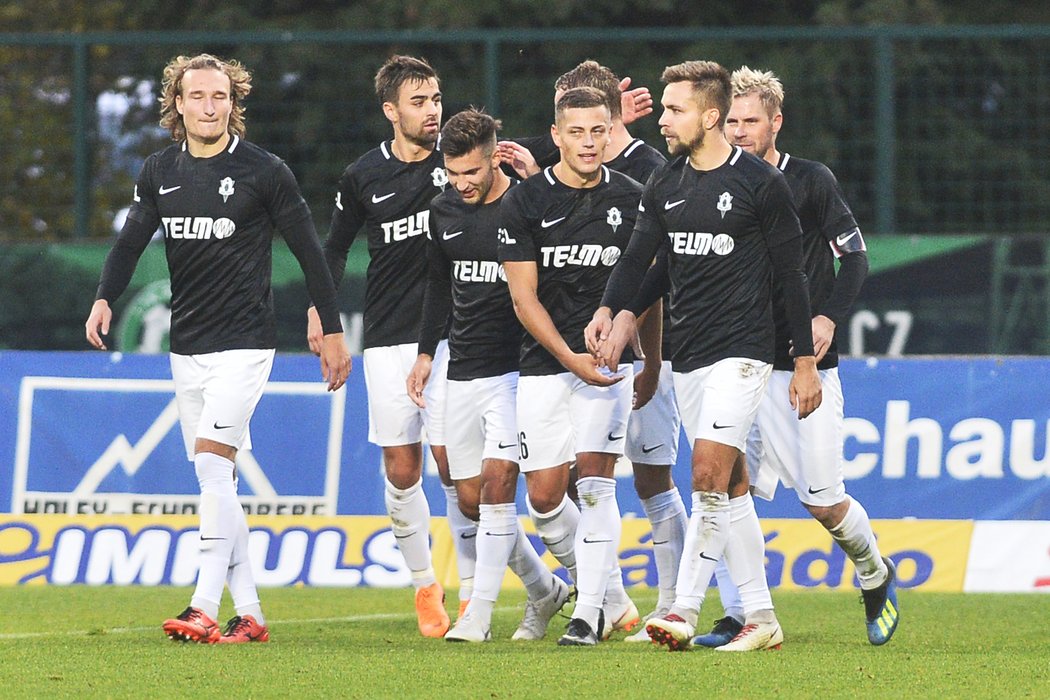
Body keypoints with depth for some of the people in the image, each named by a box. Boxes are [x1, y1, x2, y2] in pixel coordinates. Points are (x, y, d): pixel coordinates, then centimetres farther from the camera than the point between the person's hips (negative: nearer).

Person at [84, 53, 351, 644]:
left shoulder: (264, 171, -7)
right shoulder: (160, 172, 7)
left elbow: (309, 251, -1)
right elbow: (132, 241, 15)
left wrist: (333, 331, 0)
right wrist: (106, 298, -3)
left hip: (244, 342, -6)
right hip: (187, 347, 6)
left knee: (212, 461, -19)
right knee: (216, 478, 7)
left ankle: (205, 608, -23)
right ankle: (249, 613, 11)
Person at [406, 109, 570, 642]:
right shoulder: (445, 210, 8)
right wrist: (426, 352, 21)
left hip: (516, 369, -6)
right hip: (462, 373, 6)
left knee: (497, 483, -16)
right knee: (470, 499, 7)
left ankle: (479, 614, -12)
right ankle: (544, 589, 26)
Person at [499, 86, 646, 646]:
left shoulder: (629, 200, 1)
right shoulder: (524, 202, -4)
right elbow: (524, 297, -5)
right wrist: (571, 359, -13)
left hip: (607, 355, 0)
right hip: (545, 362, 0)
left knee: (595, 478, -12)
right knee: (544, 496, -1)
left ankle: (589, 610, -8)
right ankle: (608, 591, 20)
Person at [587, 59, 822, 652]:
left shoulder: (760, 184, -7)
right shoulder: (665, 187, 10)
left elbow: (792, 276, -4)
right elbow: (642, 260, 10)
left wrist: (806, 364, -5)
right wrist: (613, 310, -10)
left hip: (741, 350, -6)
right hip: (687, 354, 6)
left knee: (709, 471, -17)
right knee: (731, 484, 8)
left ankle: (686, 608, -14)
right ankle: (762, 618, 11)